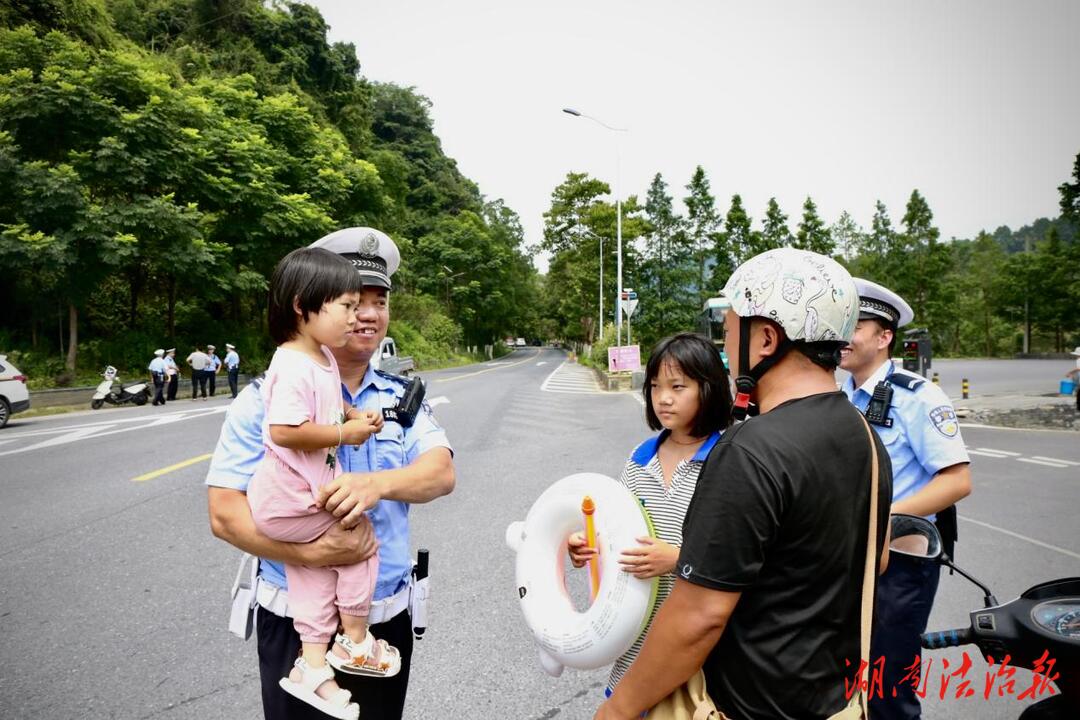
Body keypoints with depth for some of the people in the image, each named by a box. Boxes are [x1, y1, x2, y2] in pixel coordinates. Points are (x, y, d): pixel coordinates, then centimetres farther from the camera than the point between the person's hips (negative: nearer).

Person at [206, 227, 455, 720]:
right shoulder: (265, 399, -8)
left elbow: (441, 472, -12)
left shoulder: (403, 398, 3)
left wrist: (378, 484, -32)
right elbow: (225, 513, -13)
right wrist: (310, 553, -28)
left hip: (387, 619, 4)